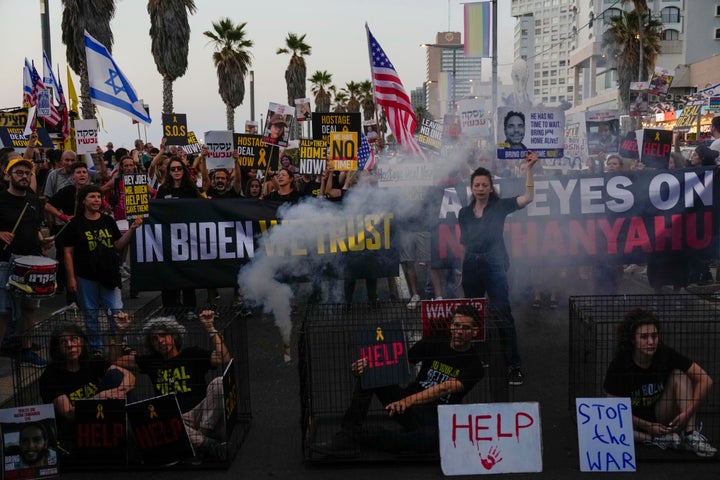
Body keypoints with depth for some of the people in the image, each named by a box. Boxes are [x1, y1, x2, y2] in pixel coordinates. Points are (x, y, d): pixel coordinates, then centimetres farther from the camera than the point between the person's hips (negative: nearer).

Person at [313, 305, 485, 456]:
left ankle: (369, 439, -20)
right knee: (367, 373, -13)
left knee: (430, 438, -41)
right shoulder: (433, 344, 5)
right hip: (407, 405, 4)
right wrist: (369, 362, -25)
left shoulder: (474, 364, -7)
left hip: (435, 415, -4)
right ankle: (347, 437, -21)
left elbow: (445, 388, -23)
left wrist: (408, 401, -38)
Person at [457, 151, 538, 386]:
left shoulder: (500, 206, 2)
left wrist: (529, 169, -16)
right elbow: (464, 244, 13)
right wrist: (461, 270, 9)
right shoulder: (464, 213, 11)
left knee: (504, 315, -8)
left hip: (494, 265, -4)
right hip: (471, 267, 4)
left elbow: (528, 197, -10)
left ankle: (514, 366, -4)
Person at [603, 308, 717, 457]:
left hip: (660, 415, 2)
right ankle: (662, 439, -23)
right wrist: (648, 427, -18)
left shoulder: (665, 354, -15)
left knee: (679, 375, -18)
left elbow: (706, 380, -14)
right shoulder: (619, 365, -20)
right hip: (635, 422, -2)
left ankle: (691, 435, -23)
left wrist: (688, 414, -22)